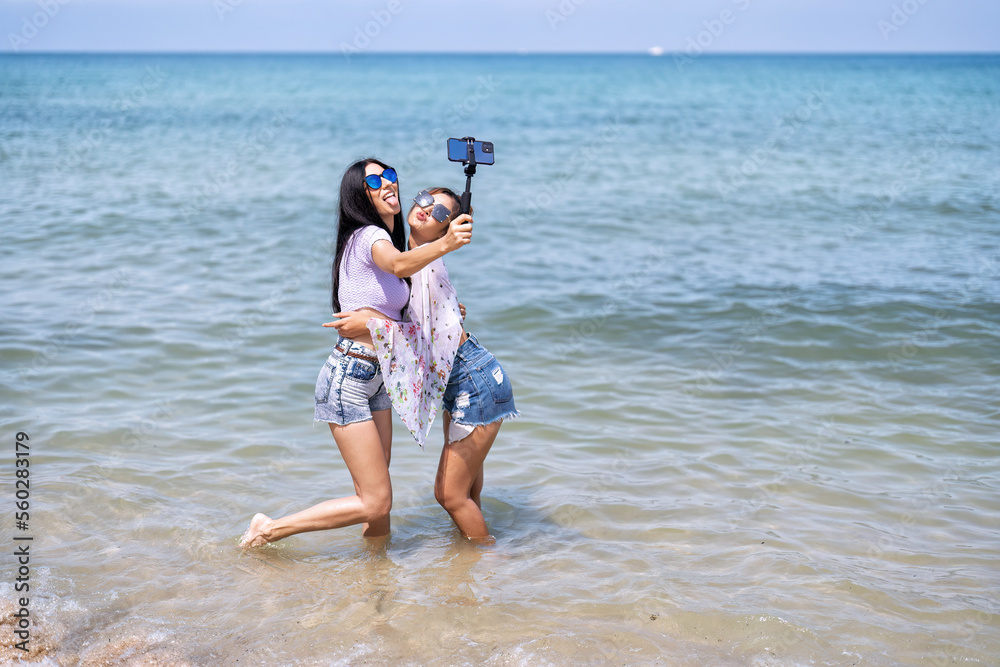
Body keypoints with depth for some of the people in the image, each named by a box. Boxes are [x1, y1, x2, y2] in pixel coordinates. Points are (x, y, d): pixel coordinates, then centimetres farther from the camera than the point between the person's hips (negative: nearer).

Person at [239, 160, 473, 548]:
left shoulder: (382, 239, 18)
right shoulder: (369, 235, -12)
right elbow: (400, 265, -37)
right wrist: (443, 245, -52)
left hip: (373, 380, 10)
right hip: (348, 378, -10)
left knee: (377, 499, 13)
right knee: (375, 502, -7)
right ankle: (270, 529, 4)